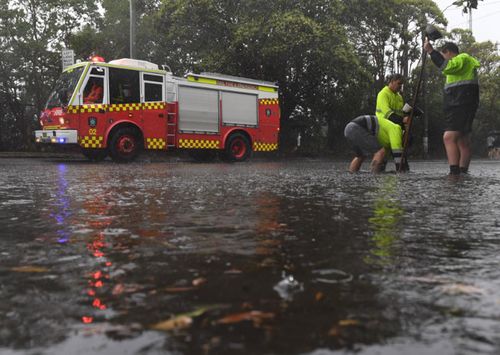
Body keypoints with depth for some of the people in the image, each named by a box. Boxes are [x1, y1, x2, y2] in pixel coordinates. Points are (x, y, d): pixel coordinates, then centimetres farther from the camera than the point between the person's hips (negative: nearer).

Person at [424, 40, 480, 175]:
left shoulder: (463, 58, -7)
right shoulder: (464, 61, 28)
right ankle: (462, 173, 14)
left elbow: (446, 66, -23)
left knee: (449, 137, -22)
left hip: (461, 106, -11)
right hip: (459, 107, 11)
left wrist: (431, 51, -19)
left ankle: (454, 172, -30)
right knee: (462, 141, 11)